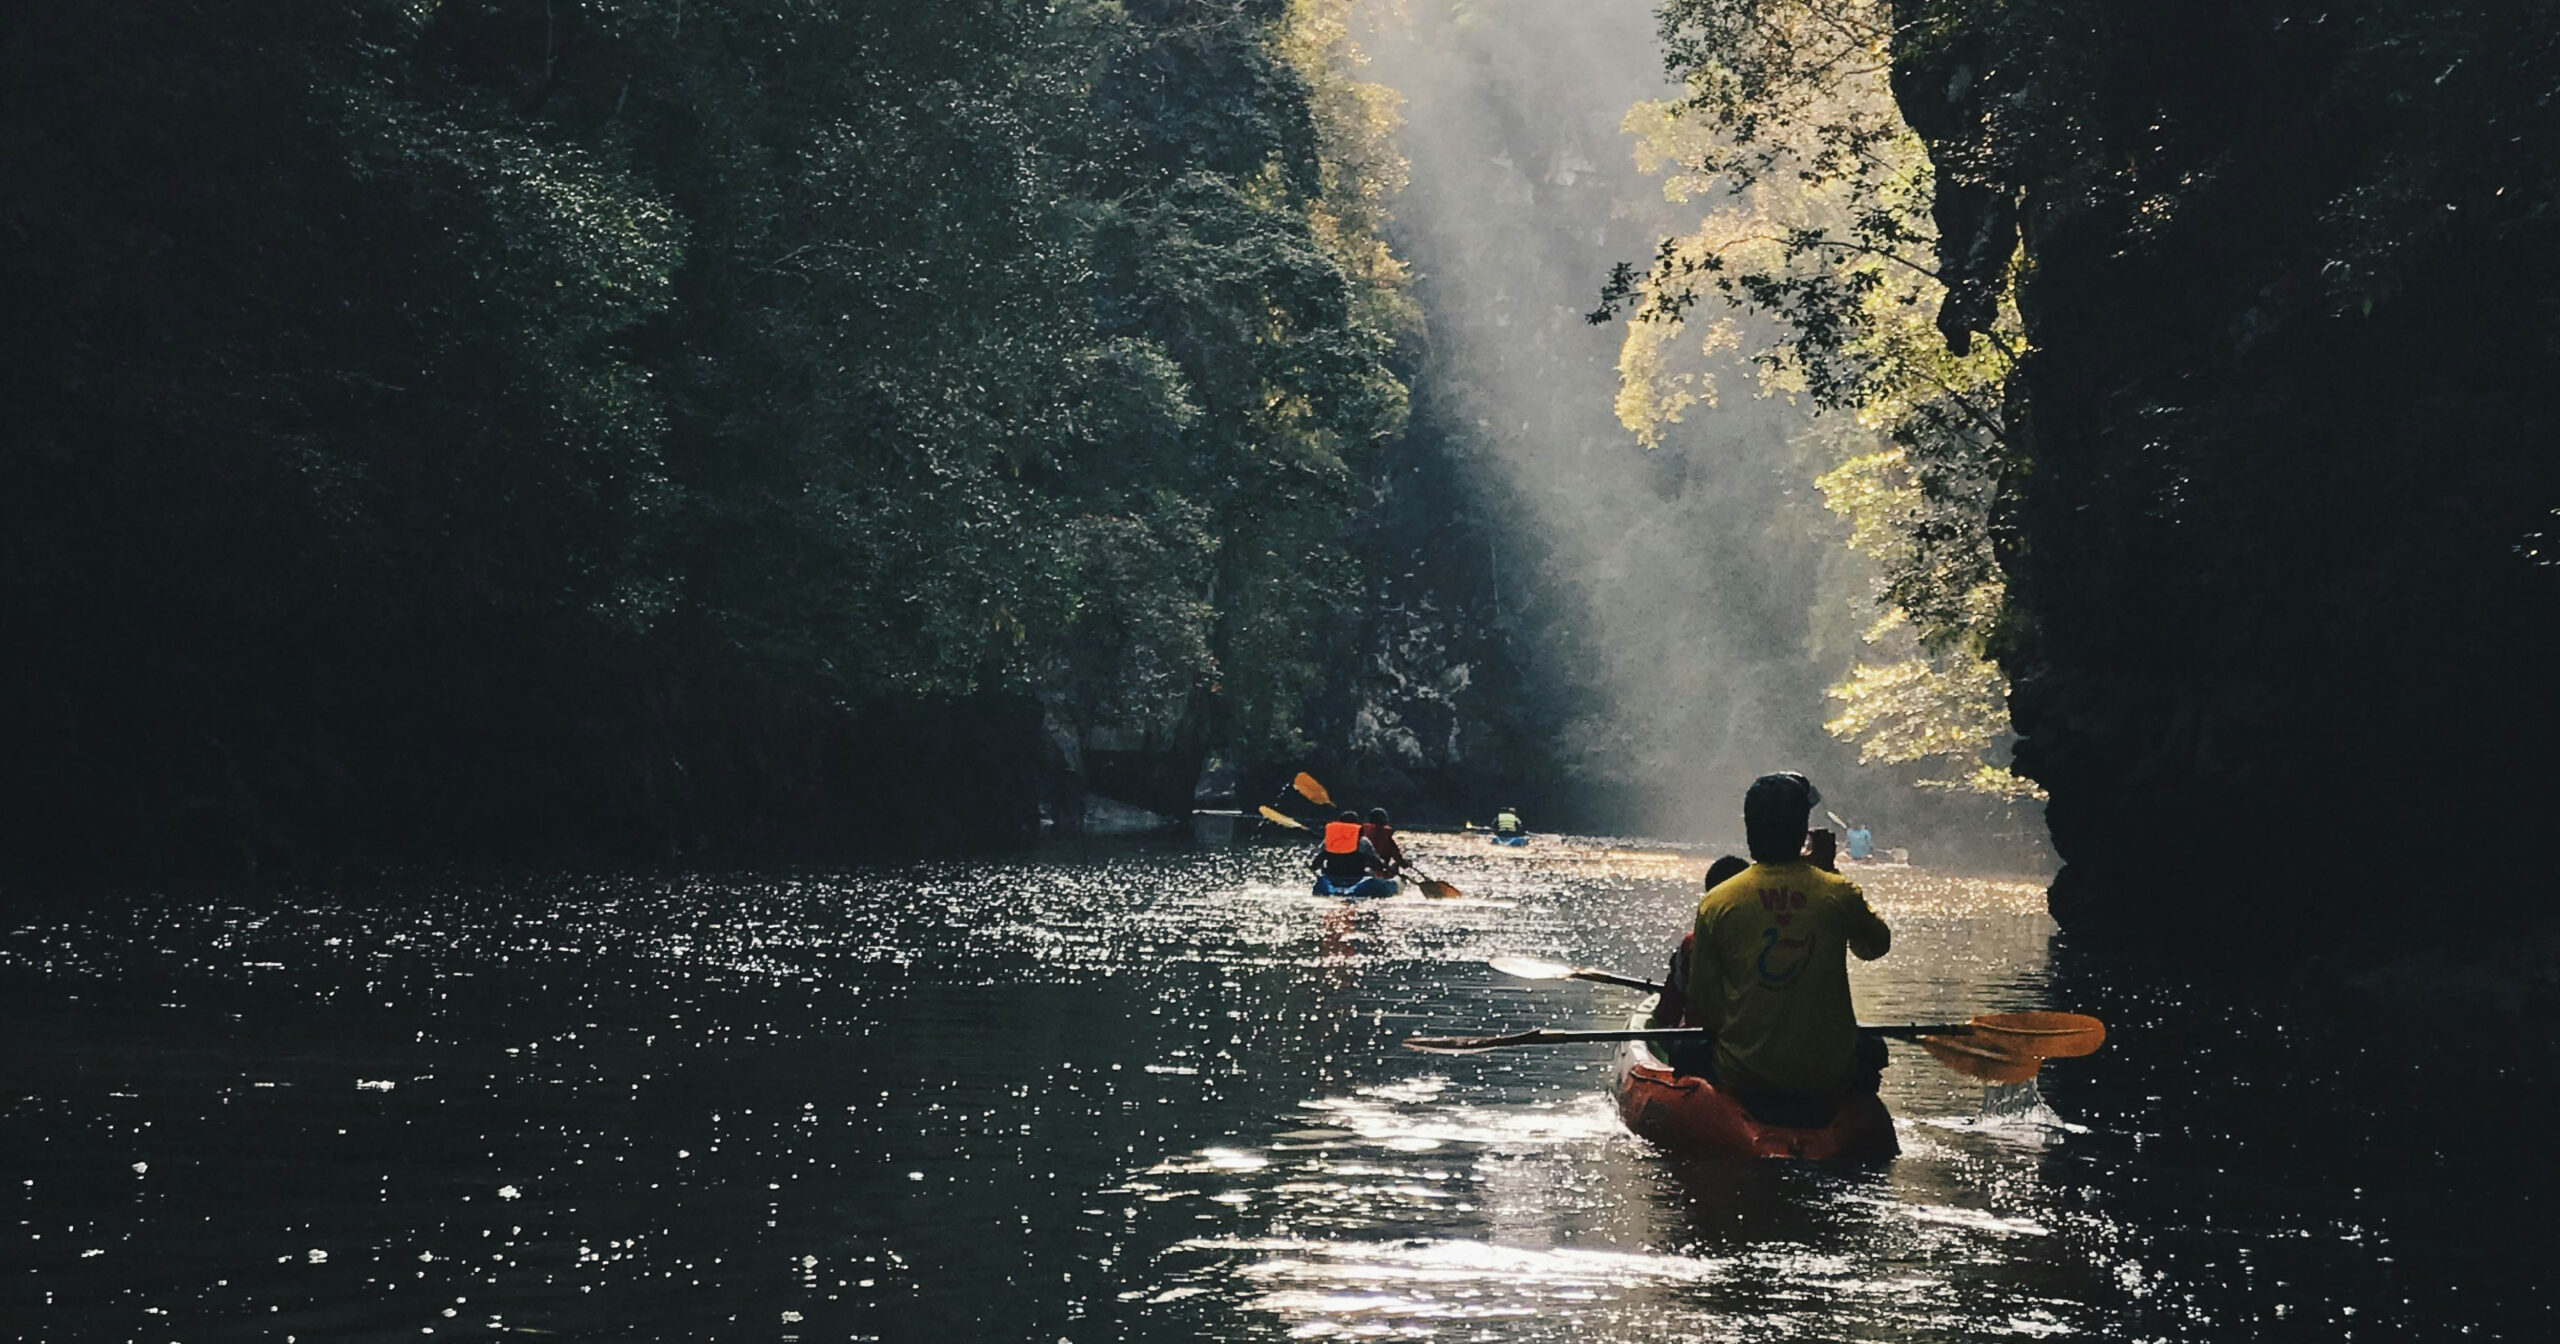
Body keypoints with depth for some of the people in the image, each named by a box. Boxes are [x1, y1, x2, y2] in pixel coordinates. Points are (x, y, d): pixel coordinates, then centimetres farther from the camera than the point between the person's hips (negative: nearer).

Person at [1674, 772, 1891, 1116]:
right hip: (1828, 1082, 1)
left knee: (1686, 1052, 31)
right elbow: (1876, 946, 14)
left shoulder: (1716, 903, -9)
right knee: (1872, 1049, 35)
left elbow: (1701, 1011, -4)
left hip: (1742, 1080, -1)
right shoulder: (1838, 894, -10)